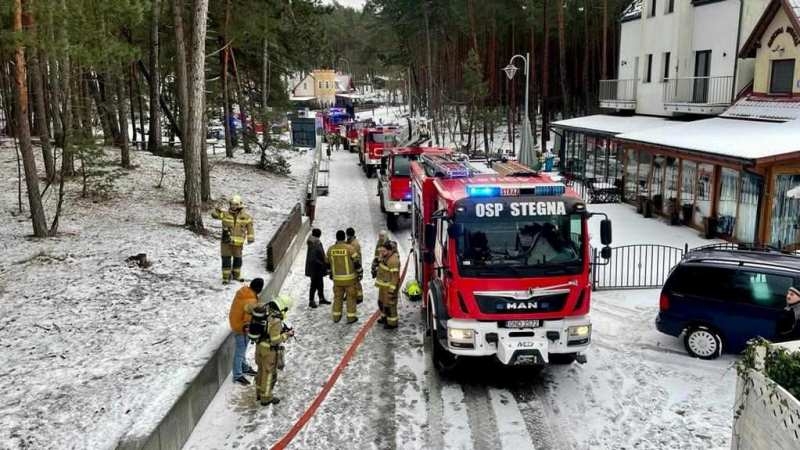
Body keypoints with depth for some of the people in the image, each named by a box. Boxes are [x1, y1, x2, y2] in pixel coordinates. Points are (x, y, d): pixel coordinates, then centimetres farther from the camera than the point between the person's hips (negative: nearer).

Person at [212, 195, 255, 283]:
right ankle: (226, 277, 12)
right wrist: (216, 211, -27)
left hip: (238, 243, 1)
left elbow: (249, 227, 5)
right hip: (226, 241, -1)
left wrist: (250, 237, 2)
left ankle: (236, 275, 35)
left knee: (237, 259, 15)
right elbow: (214, 215, -6)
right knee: (226, 259, 1)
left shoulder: (245, 216, -1)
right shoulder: (225, 214, -2)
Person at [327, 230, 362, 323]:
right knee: (351, 297, 6)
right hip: (349, 278, -3)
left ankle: (336, 316, 21)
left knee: (337, 297, 15)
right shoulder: (349, 248, -14)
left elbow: (328, 263, 10)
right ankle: (351, 317, 9)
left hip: (337, 278, 4)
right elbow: (357, 262, -11)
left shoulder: (330, 249, -1)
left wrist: (330, 273, 25)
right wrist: (359, 273, 2)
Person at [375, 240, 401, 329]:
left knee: (389, 304, 0)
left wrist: (391, 290, -25)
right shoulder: (385, 257, 5)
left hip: (390, 286, -10)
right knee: (381, 302, 23)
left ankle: (392, 323, 12)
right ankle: (385, 317, 41)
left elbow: (395, 276, -26)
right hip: (383, 285, 10)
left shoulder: (393, 260, -26)